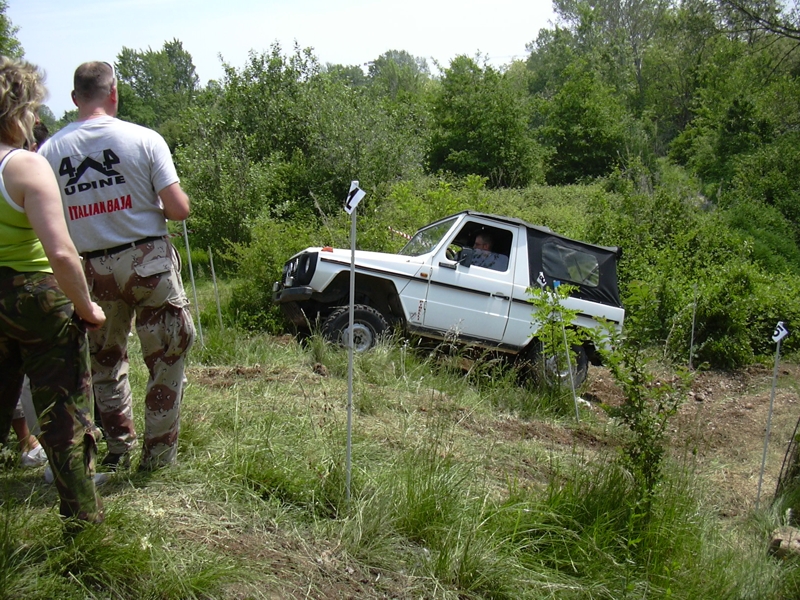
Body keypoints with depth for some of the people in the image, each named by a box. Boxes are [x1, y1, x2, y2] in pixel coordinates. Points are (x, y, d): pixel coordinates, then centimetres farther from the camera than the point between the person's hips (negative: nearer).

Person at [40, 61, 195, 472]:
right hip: (149, 262, -2)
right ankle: (158, 456, 17)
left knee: (105, 362, 22)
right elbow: (179, 209, -12)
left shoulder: (50, 151, -3)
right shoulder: (144, 139, -9)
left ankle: (118, 449, 29)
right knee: (166, 361, 11)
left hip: (93, 270, 3)